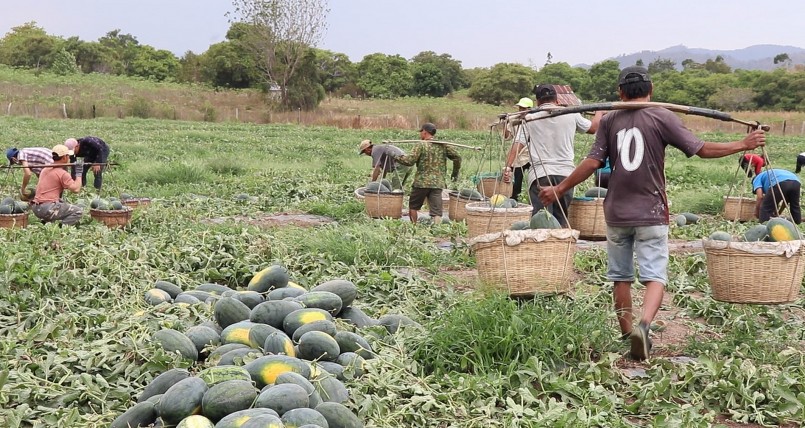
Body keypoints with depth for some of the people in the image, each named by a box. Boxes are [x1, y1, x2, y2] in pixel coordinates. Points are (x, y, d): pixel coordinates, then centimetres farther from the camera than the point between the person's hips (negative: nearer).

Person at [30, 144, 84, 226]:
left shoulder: (45, 169, 16)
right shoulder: (63, 173, -10)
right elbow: (76, 189, -14)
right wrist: (79, 173, -2)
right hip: (47, 209, -9)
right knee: (78, 211, -4)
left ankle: (46, 222, 16)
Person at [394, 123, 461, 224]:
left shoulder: (421, 145, -5)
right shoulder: (443, 145, 8)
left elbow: (410, 161, -12)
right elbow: (457, 157, 6)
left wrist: (398, 158, 5)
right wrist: (455, 173, 18)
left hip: (421, 182, -3)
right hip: (438, 184, 3)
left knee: (413, 206, 17)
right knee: (437, 211, -2)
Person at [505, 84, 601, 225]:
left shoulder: (529, 118, 4)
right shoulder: (571, 115, 8)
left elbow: (518, 144, -5)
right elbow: (593, 128, 22)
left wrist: (508, 167, -4)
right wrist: (599, 112, 41)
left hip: (539, 174, -2)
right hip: (565, 173, 2)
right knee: (561, 221, 11)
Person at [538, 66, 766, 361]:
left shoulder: (609, 121, 4)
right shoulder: (662, 117, -3)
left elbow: (592, 162, -2)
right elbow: (701, 149, -4)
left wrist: (559, 189, 7)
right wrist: (743, 144, 8)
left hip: (617, 213, 3)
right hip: (651, 213, -2)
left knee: (621, 277, 13)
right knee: (655, 276, -3)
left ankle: (628, 335, 21)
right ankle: (643, 325, -26)